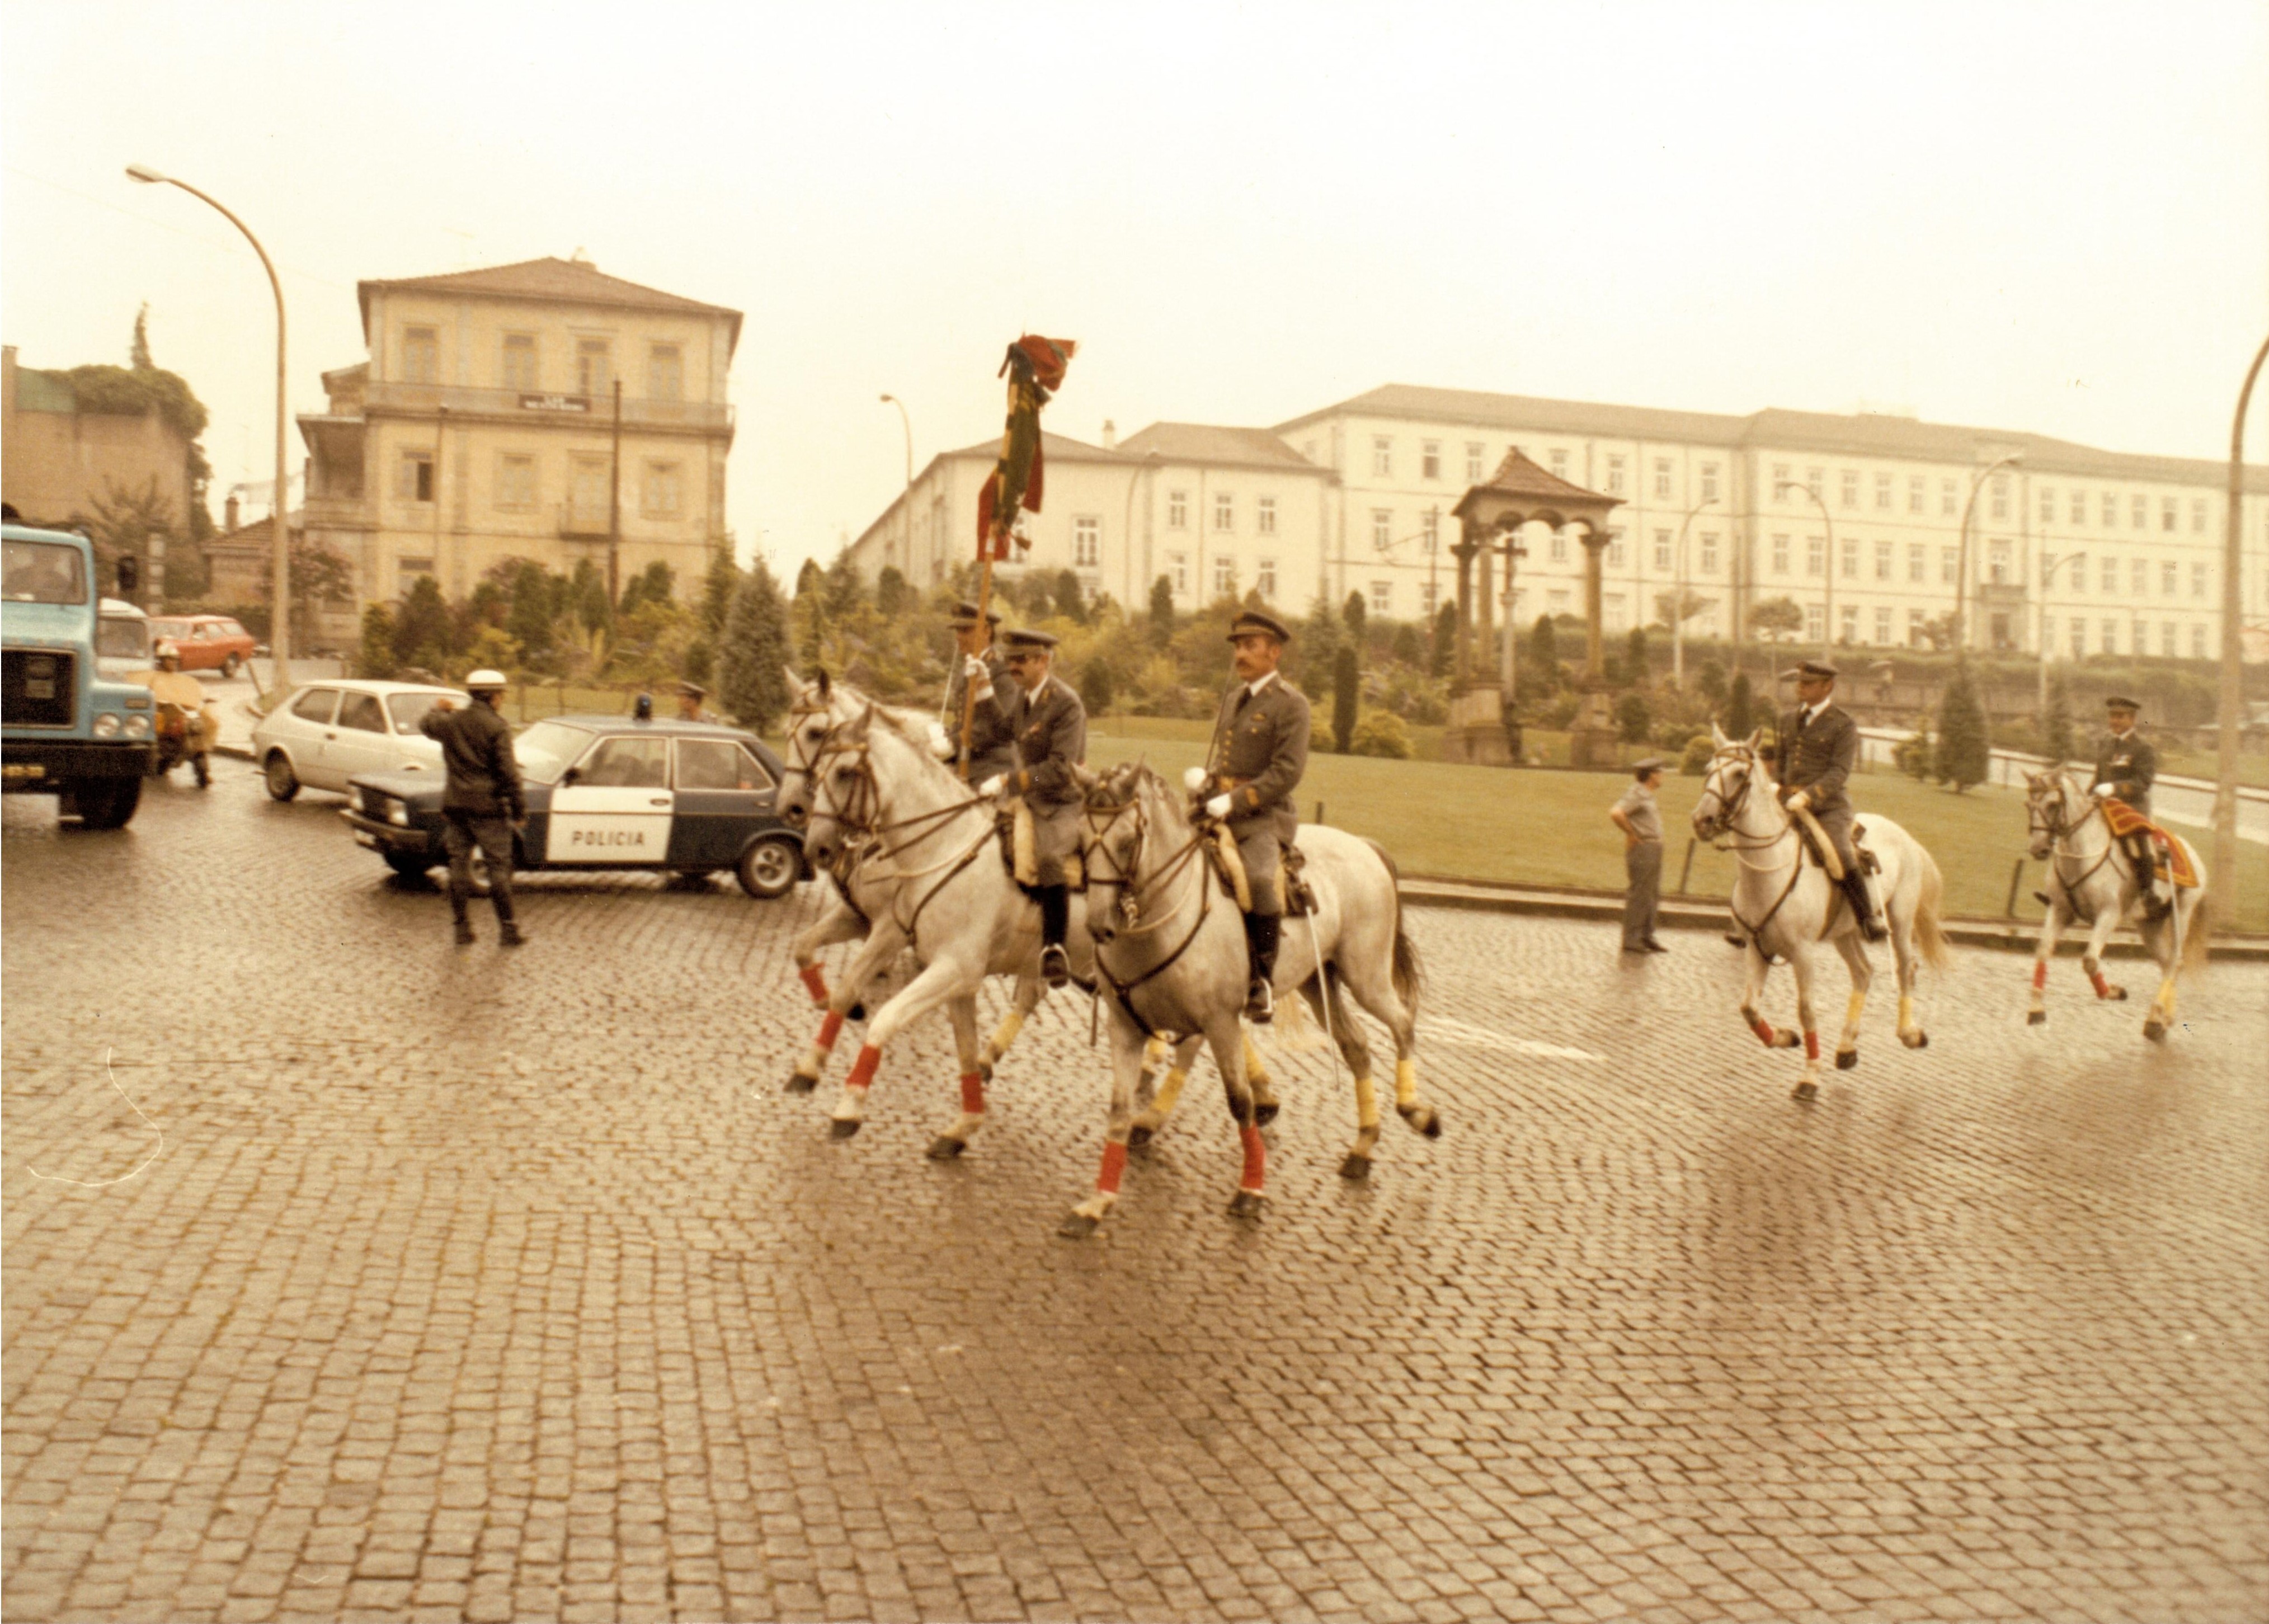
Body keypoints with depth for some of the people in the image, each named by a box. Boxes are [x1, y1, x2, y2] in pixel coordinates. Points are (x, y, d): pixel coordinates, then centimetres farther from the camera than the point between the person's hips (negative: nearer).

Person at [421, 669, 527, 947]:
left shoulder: (450, 721, 5)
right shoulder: (497, 727, -12)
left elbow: (427, 726, 29)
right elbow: (508, 773, -15)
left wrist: (438, 709, 48)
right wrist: (520, 810, -10)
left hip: (456, 806, 5)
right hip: (488, 808, -5)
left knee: (459, 865, 10)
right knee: (499, 867, 1)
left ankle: (462, 928, 13)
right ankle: (508, 929, 3)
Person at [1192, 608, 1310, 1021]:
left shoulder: (1291, 703, -5)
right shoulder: (1233, 694, 18)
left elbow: (1287, 772, -14)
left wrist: (1234, 801, -20)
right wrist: (1205, 776, 9)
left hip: (1262, 815, -8)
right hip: (1218, 809, 8)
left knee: (1260, 878, -31)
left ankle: (1262, 979, -18)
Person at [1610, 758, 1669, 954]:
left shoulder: (1647, 795, 16)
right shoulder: (1636, 794, -15)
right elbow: (1615, 813, -29)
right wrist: (1632, 834, -20)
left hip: (1654, 849, 10)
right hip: (1642, 849, -10)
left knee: (1653, 895, 14)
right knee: (1639, 895, -6)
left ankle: (1646, 937, 22)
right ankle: (1631, 940, -1)